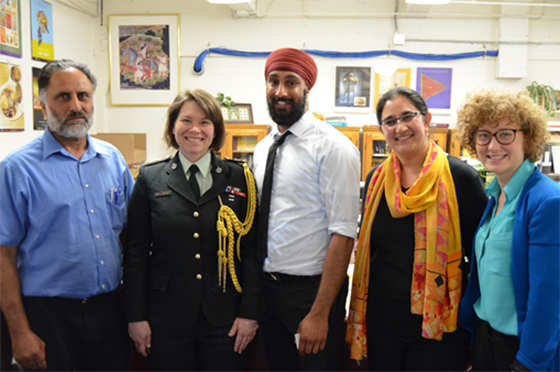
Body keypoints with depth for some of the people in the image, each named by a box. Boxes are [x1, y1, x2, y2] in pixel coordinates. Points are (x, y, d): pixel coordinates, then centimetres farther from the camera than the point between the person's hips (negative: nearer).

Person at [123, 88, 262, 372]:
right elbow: (135, 251, 2)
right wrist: (136, 316, 0)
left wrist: (250, 312, -3)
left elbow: (252, 249, 0)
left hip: (224, 316, 0)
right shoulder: (150, 179, 2)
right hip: (166, 316, 0)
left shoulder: (239, 178, 1)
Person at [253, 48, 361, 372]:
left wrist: (320, 313, -19)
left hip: (313, 289, -6)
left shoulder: (332, 146, -14)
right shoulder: (263, 148, 8)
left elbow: (343, 234, -18)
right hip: (268, 286, 7)